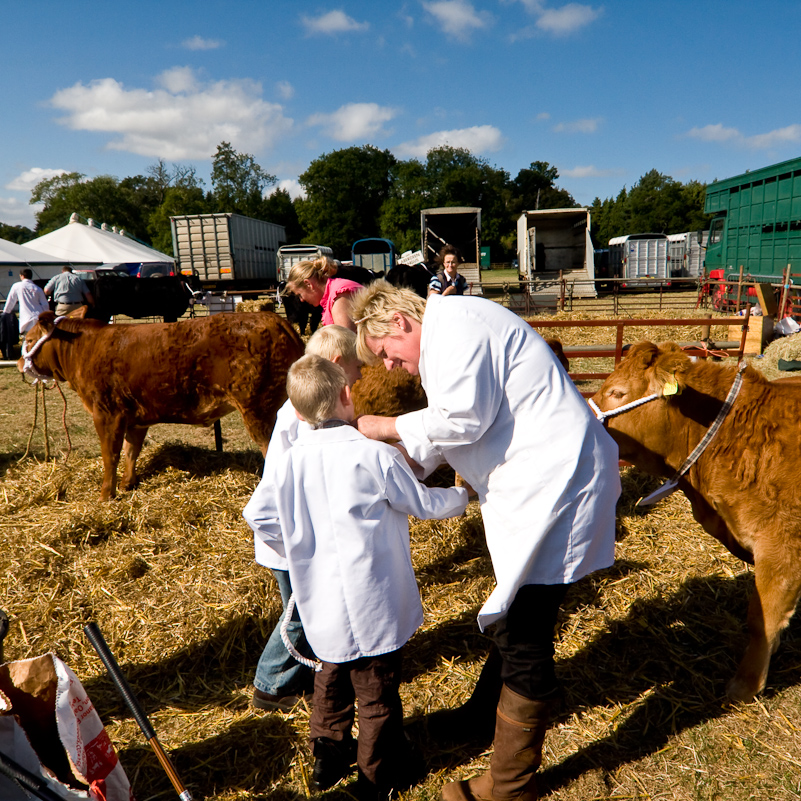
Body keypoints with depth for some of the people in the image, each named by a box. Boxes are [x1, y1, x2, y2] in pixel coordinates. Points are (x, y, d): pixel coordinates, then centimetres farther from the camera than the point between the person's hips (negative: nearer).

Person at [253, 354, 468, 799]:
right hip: (373, 605, -5)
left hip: (321, 605, 5)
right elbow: (425, 505, -7)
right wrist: (463, 494, 12)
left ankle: (329, 758, 46)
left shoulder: (291, 462, -5)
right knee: (377, 691, 14)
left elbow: (270, 529, 5)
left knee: (333, 676, 28)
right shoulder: (375, 455, -20)